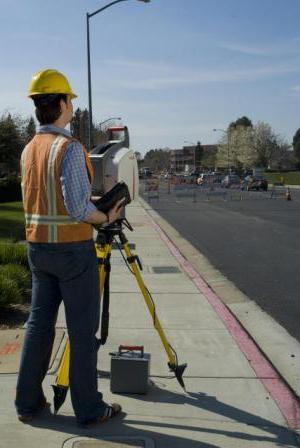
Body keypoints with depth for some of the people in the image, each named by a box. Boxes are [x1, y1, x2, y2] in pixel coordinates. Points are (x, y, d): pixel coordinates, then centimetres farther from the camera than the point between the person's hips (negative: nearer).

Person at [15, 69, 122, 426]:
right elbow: (78, 208, -22)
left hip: (38, 247, 8)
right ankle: (89, 409, 13)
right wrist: (106, 218, -4)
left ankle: (28, 403, 24)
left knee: (39, 323, 14)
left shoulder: (28, 149, 10)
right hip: (72, 248, -8)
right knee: (82, 331, 2)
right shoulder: (69, 147, -15)